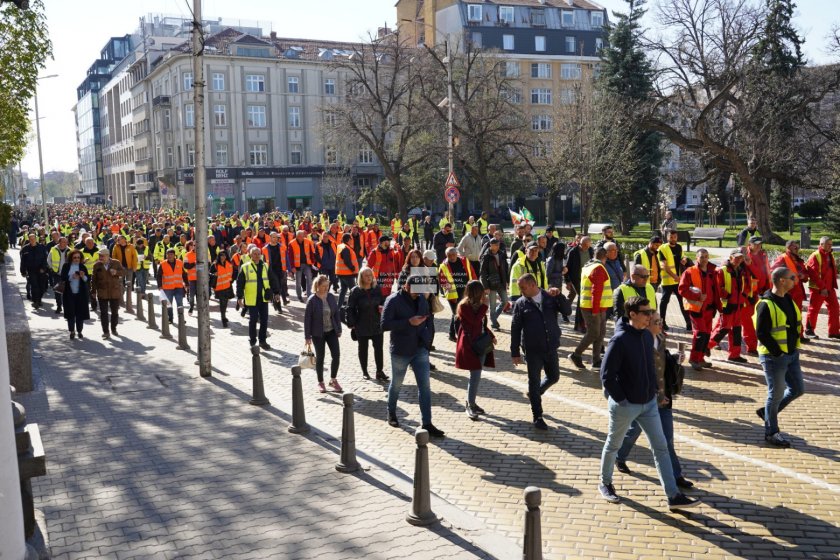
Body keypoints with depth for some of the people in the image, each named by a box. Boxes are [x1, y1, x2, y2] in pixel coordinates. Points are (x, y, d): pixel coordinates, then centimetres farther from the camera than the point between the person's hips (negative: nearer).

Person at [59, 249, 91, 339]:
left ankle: (79, 331, 14)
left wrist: (83, 277, -18)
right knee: (70, 313, 1)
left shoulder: (83, 267, 5)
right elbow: (62, 278, -4)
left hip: (81, 294, 1)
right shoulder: (66, 266, 3)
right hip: (69, 293, 0)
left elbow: (88, 279, 2)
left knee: (80, 313, 1)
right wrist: (71, 277, -19)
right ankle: (72, 331, 13)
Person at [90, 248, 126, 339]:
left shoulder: (116, 263, -1)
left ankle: (114, 329, 28)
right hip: (102, 293, 0)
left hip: (115, 292, 1)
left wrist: (116, 272, -19)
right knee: (104, 313, -2)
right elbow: (93, 279, 3)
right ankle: (106, 332, 3)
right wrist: (93, 291, 0)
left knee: (115, 312, 11)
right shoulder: (97, 265, 0)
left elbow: (124, 272, 1)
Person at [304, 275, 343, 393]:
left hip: (331, 331, 4)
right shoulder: (312, 300, -13)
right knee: (320, 357, 6)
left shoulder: (331, 297, 0)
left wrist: (339, 329, 6)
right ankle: (320, 382, 21)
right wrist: (307, 336, -10)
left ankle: (333, 380, 16)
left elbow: (336, 314, 8)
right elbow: (307, 318, -10)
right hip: (318, 333, -4)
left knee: (336, 354, -2)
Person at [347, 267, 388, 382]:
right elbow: (350, 308, -6)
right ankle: (364, 371, 24)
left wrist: (382, 307, -9)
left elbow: (383, 302, 15)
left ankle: (379, 371, 6)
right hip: (362, 326, -2)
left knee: (378, 348, 0)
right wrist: (351, 324, -10)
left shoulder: (377, 289, 2)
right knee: (363, 349, 11)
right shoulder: (355, 291, -9)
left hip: (376, 324, 2)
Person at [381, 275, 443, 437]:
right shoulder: (393, 301, -12)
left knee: (425, 386, -2)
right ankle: (391, 414, 37)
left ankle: (427, 423, 1)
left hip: (420, 350, 4)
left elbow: (428, 320, 21)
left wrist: (427, 337, 7)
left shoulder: (422, 301, 6)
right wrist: (409, 322, -25)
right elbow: (385, 325, -19)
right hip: (400, 352, -4)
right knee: (396, 385, 14)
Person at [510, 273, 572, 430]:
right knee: (534, 381, 3)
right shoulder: (520, 304, -5)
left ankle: (534, 394, 43)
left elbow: (567, 311, -8)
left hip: (551, 347, 3)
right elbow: (515, 329, -3)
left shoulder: (550, 297, 0)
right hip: (532, 350, -2)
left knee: (553, 377, 15)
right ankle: (537, 417, 15)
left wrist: (559, 295, -23)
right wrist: (515, 352, -4)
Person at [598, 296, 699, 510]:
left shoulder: (647, 336, 2)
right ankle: (605, 484, 34)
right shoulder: (619, 340, -22)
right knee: (613, 445, 13)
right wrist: (620, 399, -17)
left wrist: (654, 389, 9)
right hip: (625, 406, -7)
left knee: (661, 447, 6)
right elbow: (606, 375, -21)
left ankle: (673, 496, 11)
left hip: (649, 403, 7)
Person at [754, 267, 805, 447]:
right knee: (776, 394, 2)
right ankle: (771, 432, 18)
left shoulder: (788, 300, 8)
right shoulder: (766, 304, -19)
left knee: (797, 389, 13)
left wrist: (794, 347, 10)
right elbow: (761, 333, -21)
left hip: (792, 354, 8)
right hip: (774, 357, -8)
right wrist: (777, 352, -18)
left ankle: (768, 412, 31)